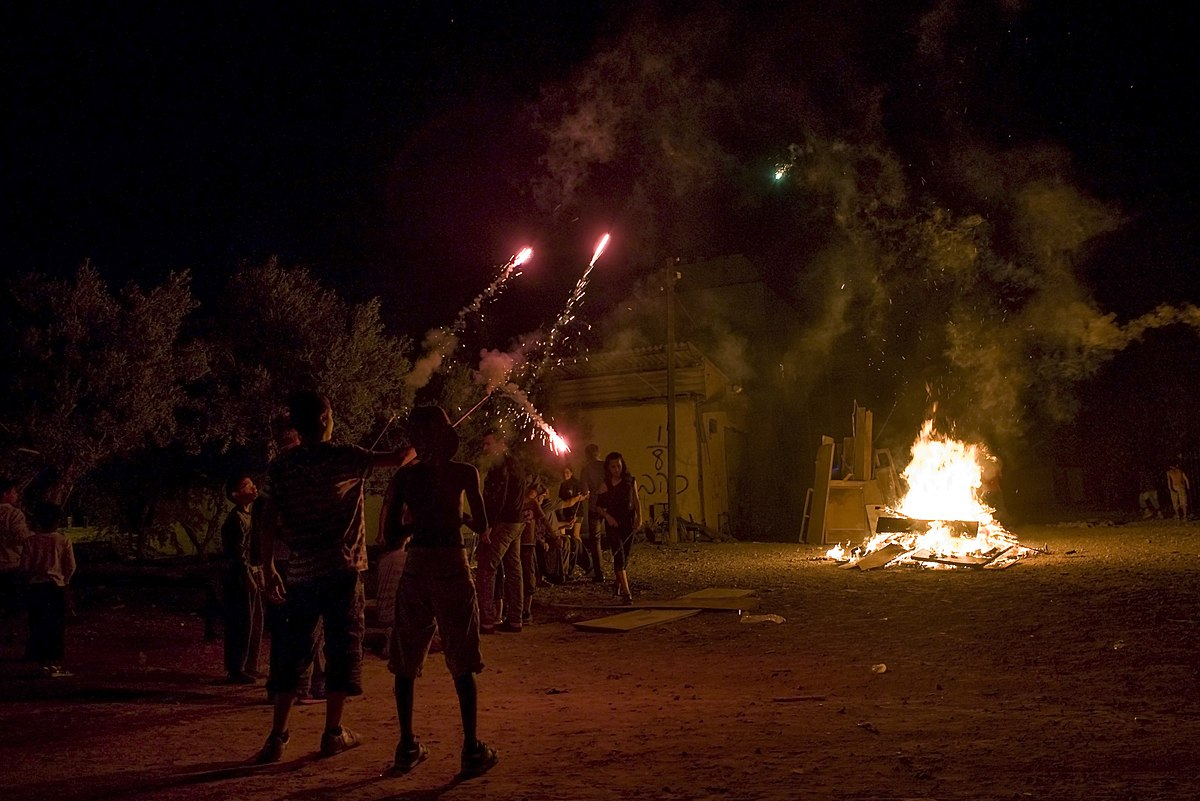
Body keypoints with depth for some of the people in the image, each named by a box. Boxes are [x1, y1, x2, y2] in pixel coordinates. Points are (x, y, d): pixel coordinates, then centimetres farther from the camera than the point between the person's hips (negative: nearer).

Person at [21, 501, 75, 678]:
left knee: (38, 625, 9)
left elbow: (24, 567, -4)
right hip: (57, 587, 0)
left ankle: (43, 662, 8)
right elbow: (71, 567, -3)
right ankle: (55, 663, 5)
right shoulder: (63, 540, -5)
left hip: (36, 587, 1)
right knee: (57, 625, 6)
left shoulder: (32, 541, -5)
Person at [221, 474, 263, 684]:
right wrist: (249, 579, -18)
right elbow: (238, 553, -18)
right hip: (239, 578, -10)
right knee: (241, 625, -5)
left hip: (251, 574, 10)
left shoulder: (249, 516, 16)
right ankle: (236, 671, 1)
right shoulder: (236, 519, -14)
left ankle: (249, 667, 21)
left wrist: (259, 576, 16)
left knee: (255, 623, 13)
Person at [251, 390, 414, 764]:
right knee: (342, 648, 7)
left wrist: (268, 569, 9)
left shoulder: (281, 466, 2)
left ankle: (277, 738, 7)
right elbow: (398, 459, -3)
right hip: (342, 569, -3)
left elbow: (268, 522, 0)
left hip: (301, 574, 3)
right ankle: (333, 733, 12)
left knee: (293, 652, 10)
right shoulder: (344, 458, -6)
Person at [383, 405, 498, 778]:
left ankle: (407, 747, 15)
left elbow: (391, 534, 3)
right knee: (462, 665, 5)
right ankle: (471, 750, 4)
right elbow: (481, 525, 2)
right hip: (453, 568, -2)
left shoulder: (403, 477, 3)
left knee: (406, 664, 13)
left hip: (416, 568, 2)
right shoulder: (464, 473, -2)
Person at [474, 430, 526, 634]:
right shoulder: (514, 465, 19)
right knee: (513, 569, 11)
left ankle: (486, 621, -12)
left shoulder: (500, 467, -12)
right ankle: (514, 619, 13)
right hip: (517, 523, 10)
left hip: (502, 523, -10)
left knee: (486, 568, -9)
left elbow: (498, 498, -21)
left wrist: (487, 526, -23)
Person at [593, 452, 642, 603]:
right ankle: (626, 592, -16)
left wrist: (639, 517, -2)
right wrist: (607, 516, -14)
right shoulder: (605, 485, -3)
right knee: (619, 555, -13)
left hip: (628, 522, 3)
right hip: (613, 523, -3)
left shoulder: (630, 481, 4)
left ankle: (617, 583, 36)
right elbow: (598, 505, 2)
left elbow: (636, 500, 11)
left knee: (626, 556, 11)